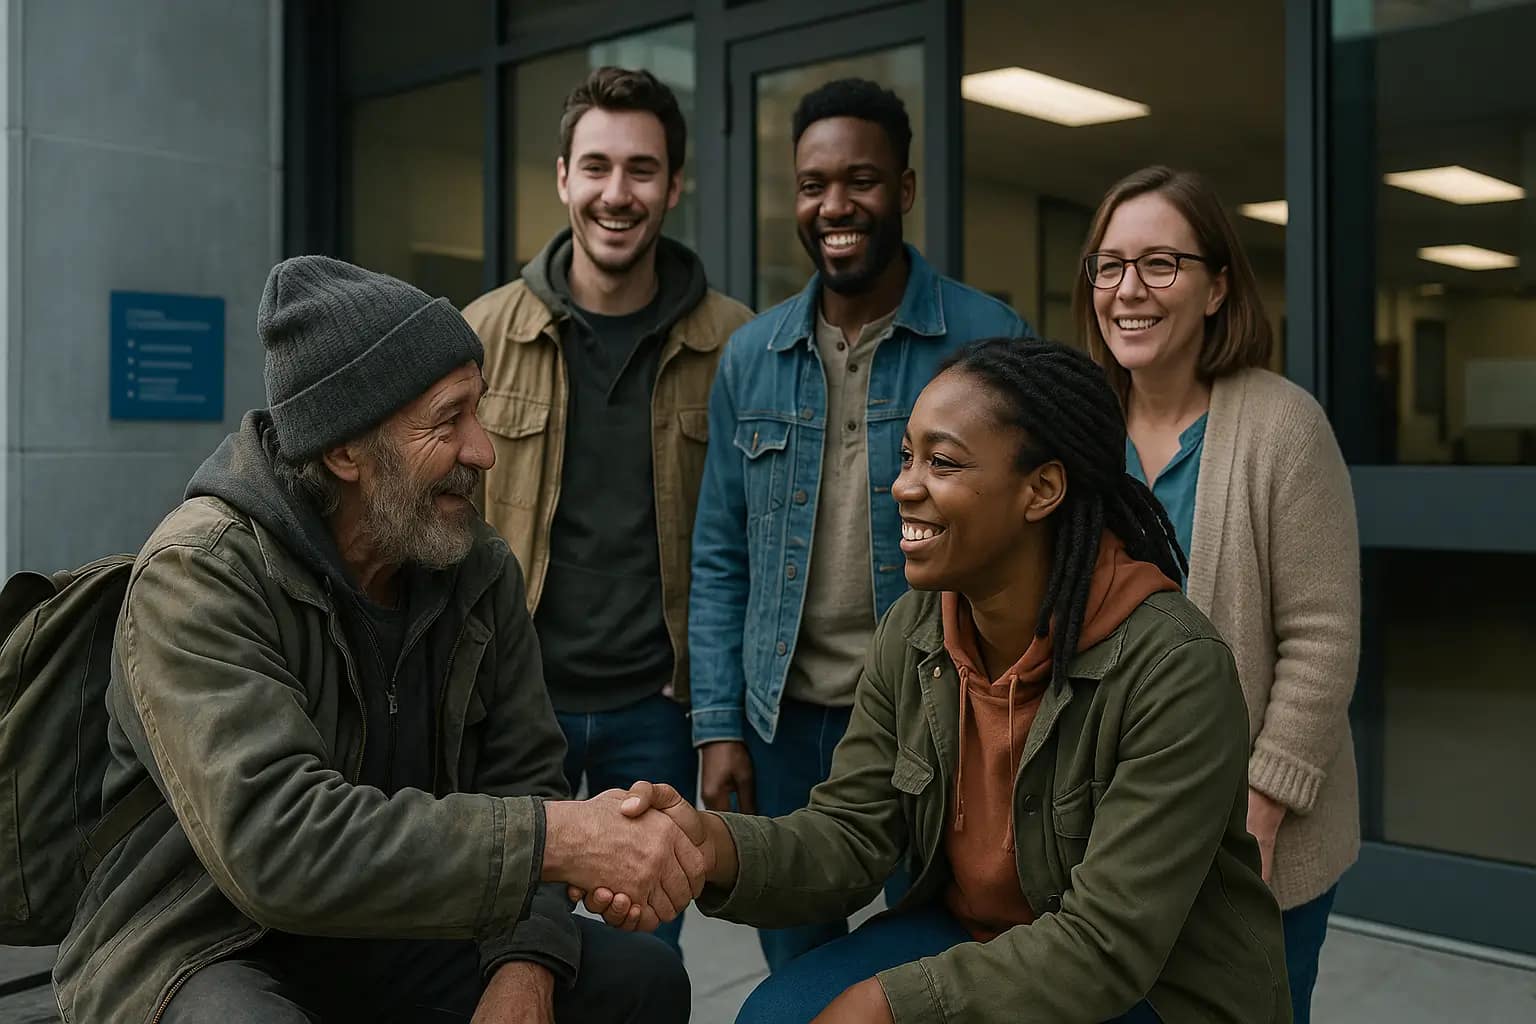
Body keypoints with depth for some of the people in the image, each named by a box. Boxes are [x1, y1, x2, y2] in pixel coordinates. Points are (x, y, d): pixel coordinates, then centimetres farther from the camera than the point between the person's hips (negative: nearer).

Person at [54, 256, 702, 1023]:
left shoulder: (479, 568, -3)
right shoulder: (200, 577, -22)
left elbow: (522, 779, -2)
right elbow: (277, 842, -34)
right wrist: (559, 838, -36)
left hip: (391, 934, 5)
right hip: (208, 955, -5)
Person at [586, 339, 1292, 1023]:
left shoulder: (1176, 669, -25)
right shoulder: (912, 632, -6)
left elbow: (1107, 947, -26)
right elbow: (851, 836, -7)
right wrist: (718, 847, -27)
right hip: (969, 940, 5)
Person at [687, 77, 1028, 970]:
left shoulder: (990, 341, -8)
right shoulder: (750, 356, 3)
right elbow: (720, 558, 6)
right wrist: (719, 723, 0)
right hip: (782, 722, 4)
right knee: (795, 977, 20)